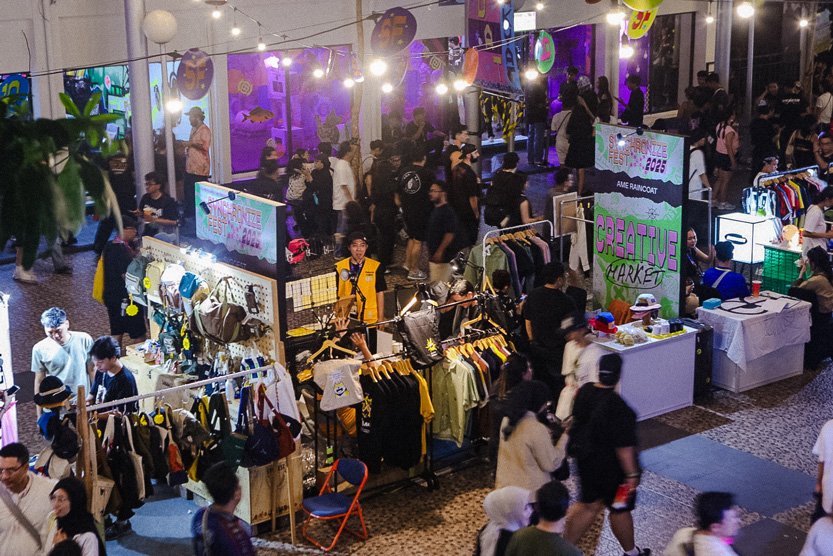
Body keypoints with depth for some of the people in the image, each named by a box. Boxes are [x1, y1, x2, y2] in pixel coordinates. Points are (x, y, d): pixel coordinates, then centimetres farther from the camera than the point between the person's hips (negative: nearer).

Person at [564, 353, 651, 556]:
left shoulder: (584, 391, -8)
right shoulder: (616, 406, -31)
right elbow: (623, 446, -26)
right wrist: (632, 474, -16)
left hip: (586, 459, 7)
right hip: (610, 467, -7)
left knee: (588, 503, 21)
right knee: (620, 509, 14)